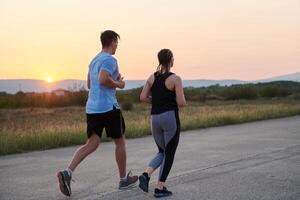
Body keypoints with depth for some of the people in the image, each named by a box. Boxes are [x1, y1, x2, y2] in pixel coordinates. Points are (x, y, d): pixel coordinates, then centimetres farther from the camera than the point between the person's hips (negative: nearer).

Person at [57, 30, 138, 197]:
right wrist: (118, 84, -9)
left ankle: (68, 173, -19)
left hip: (92, 108, 8)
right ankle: (124, 179, 21)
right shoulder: (110, 60, -10)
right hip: (108, 108, -8)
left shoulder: (94, 61, 18)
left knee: (92, 144, 2)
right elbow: (103, 79, -26)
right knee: (120, 142, 10)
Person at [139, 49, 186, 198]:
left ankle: (146, 174, -3)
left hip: (155, 118, 5)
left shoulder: (152, 77, 6)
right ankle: (160, 188, 7)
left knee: (162, 152, 20)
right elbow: (181, 103, -14)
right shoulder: (175, 79, -10)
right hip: (170, 117, -5)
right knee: (169, 154, 7)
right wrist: (177, 101, 9)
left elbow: (143, 97, 2)